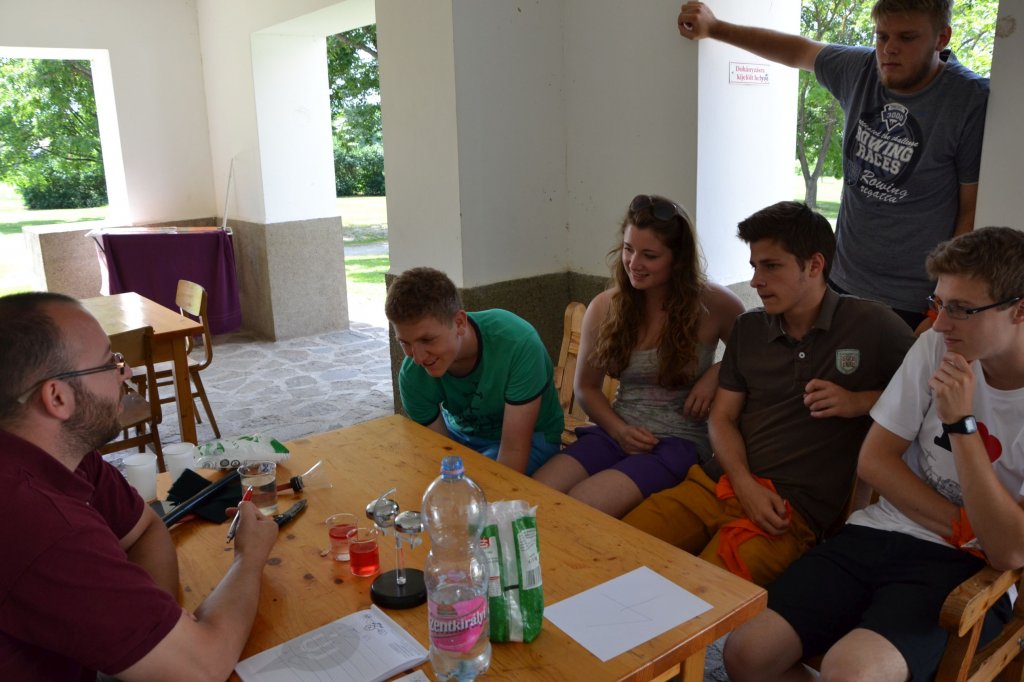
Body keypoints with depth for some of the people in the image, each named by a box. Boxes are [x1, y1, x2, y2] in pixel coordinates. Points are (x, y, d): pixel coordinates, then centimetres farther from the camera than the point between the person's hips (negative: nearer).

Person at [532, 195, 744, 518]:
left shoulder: (714, 305, -5)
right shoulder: (604, 307, 3)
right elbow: (586, 387, 13)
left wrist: (717, 373, -8)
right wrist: (618, 429, -5)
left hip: (681, 441, -3)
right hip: (616, 433, 3)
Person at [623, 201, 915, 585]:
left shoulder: (872, 326, 0)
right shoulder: (748, 329, 14)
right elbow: (721, 418, 11)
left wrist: (860, 401, -8)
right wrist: (745, 485, -6)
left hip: (796, 508, -4)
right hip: (718, 483, 5)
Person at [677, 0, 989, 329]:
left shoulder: (974, 101, -14)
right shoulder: (860, 69, 0)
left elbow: (973, 212, -11)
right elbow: (798, 50, 18)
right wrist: (714, 27, 20)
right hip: (841, 281, 5)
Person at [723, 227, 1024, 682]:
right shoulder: (939, 345, 1)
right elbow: (873, 460, 3)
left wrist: (960, 423, -20)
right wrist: (966, 528, -9)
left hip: (967, 567, -3)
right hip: (883, 531, 4)